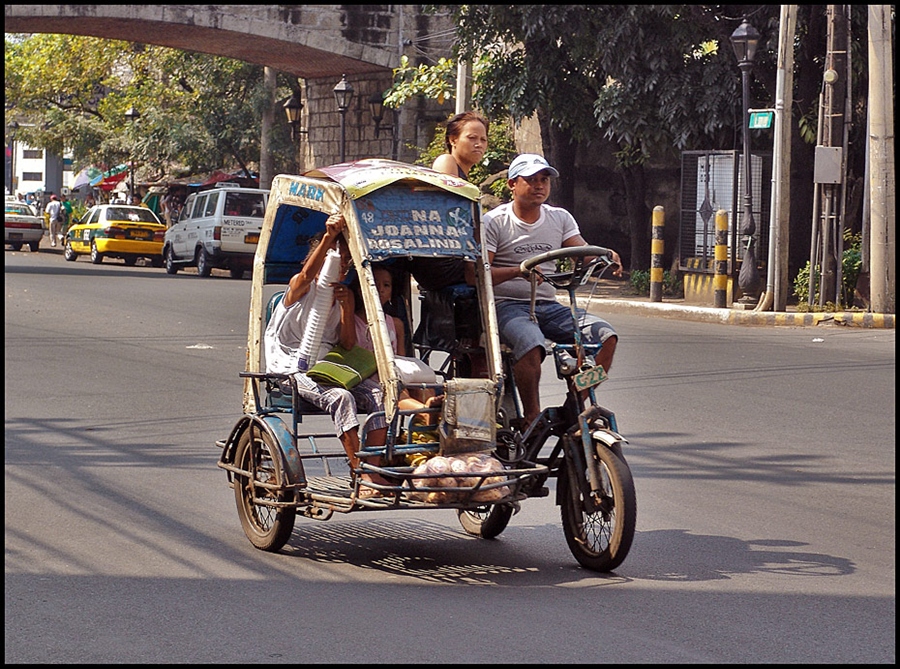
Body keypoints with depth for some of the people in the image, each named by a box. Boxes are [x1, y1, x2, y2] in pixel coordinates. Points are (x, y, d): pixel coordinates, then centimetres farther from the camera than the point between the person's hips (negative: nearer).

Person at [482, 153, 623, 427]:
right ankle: (532, 418, -20)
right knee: (531, 343, -37)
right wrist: (518, 271, -28)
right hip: (507, 305, -5)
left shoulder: (560, 218, 13)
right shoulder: (493, 222, -1)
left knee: (605, 334, -18)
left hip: (548, 306, 5)